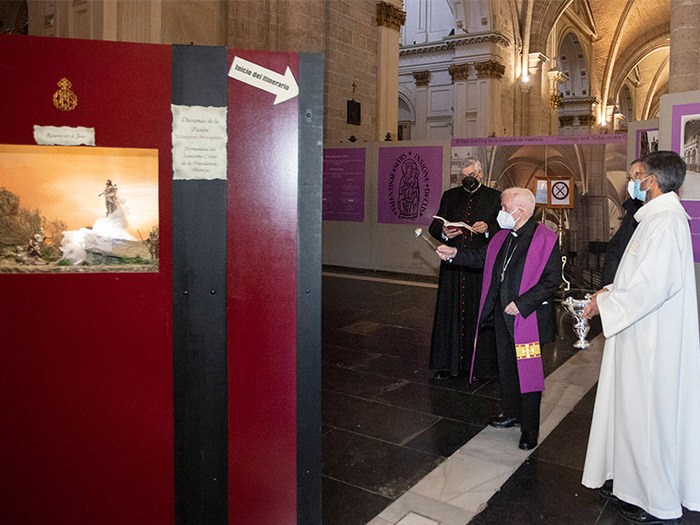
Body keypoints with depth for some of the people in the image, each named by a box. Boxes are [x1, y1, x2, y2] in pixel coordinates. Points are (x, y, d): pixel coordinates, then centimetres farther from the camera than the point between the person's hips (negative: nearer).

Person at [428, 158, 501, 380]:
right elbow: (435, 226, 11)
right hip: (453, 267, 2)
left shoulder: (494, 197, 5)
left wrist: (487, 229, -19)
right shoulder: (449, 196, 13)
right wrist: (444, 233, -11)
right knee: (450, 312, 5)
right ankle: (449, 363, 17)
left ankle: (479, 364, 15)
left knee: (478, 313, 2)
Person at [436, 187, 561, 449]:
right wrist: (455, 254, 6)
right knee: (506, 366, 19)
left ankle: (530, 428, 17)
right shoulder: (503, 236, 8)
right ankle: (511, 413, 38)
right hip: (501, 314, 7)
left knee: (527, 371, 2)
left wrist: (521, 304, -21)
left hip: (527, 317, -7)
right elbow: (481, 257, 21)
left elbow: (552, 280, -17)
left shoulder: (546, 239, -14)